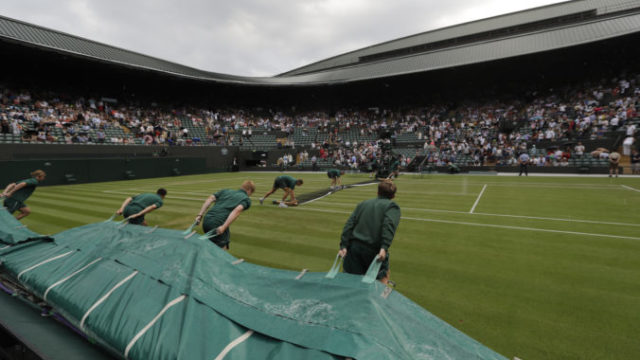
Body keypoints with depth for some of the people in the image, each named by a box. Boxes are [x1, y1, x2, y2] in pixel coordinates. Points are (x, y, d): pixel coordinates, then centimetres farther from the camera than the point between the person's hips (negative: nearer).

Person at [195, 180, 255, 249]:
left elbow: (210, 199, 10)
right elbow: (237, 210, -12)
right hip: (219, 224, -6)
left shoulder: (226, 191, 23)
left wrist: (200, 215, 6)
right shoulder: (246, 199, 7)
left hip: (206, 220, 6)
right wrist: (224, 227, -19)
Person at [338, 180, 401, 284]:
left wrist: (343, 246, 2)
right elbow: (389, 225, -13)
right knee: (383, 276, 20)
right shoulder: (392, 206, 8)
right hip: (373, 249, -3)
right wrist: (384, 248, -22)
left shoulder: (363, 204, 20)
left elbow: (350, 224, 8)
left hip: (354, 247, 4)